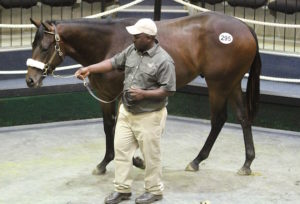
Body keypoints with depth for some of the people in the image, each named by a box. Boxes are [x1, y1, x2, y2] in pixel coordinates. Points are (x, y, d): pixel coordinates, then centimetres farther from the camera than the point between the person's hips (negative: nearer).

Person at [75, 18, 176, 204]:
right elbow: (113, 63, 10)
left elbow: (168, 90, -19)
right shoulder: (132, 50, 2)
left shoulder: (163, 60, -20)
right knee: (121, 149, 10)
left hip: (149, 116, -7)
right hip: (126, 111, 7)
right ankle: (123, 189, 22)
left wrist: (144, 94, -26)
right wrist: (89, 69, 0)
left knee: (151, 155, 6)